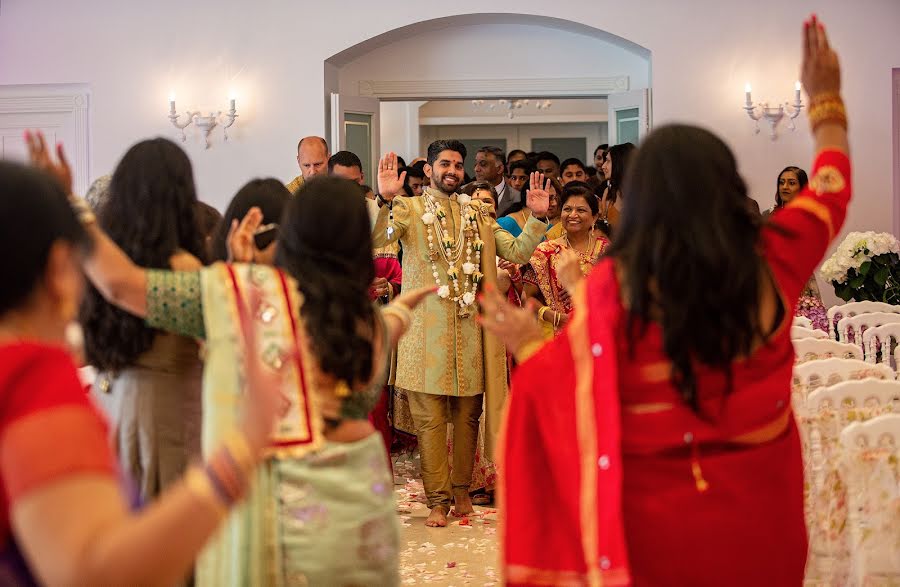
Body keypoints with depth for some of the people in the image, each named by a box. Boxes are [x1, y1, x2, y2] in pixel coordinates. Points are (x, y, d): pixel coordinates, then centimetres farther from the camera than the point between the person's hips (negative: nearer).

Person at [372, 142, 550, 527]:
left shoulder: (477, 214, 14)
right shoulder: (409, 209, 2)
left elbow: (517, 252, 10)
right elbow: (376, 239, -17)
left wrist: (536, 218, -5)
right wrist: (386, 200, -32)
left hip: (470, 325, 4)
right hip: (427, 328, -3)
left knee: (468, 413, 9)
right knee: (430, 416, -1)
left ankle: (461, 488, 22)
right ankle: (437, 499, 6)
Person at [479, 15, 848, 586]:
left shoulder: (613, 285, -16)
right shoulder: (772, 260, -6)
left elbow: (565, 393, -12)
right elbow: (831, 190, 13)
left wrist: (528, 346, 8)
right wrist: (827, 99, 28)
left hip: (657, 517, -2)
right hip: (758, 512, 3)